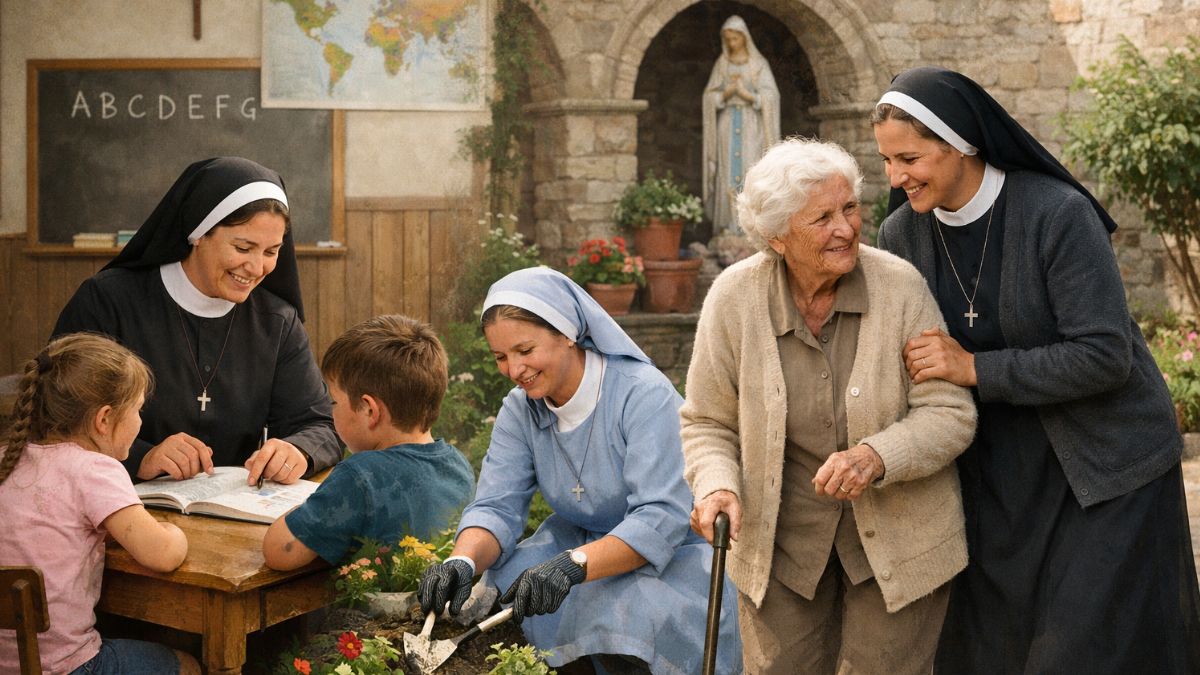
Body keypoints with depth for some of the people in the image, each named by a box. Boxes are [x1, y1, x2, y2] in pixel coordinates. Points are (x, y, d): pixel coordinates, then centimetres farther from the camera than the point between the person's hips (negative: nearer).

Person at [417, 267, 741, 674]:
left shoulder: (644, 394, -23)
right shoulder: (519, 410, -3)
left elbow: (662, 519, -31)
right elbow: (496, 507, -10)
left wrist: (574, 565, -46)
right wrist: (464, 561, -33)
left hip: (673, 553, -5)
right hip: (581, 544, 6)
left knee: (629, 612, -35)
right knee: (506, 584, -22)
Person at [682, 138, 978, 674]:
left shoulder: (901, 287, -15)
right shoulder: (734, 298, -11)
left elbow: (950, 414, -13)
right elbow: (708, 423, -2)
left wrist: (876, 457, -30)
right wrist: (717, 486, -21)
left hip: (896, 537, -1)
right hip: (781, 535, 1)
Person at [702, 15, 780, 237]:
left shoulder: (759, 64, 3)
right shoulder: (721, 64, 10)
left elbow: (770, 96, -4)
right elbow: (710, 96, 5)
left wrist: (747, 94, -16)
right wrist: (727, 92, -14)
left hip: (751, 124, -2)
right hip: (727, 123, 2)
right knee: (728, 170, -4)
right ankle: (728, 223, -3)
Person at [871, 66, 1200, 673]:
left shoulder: (1058, 214, -19)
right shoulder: (900, 235, -3)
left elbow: (1105, 356, -22)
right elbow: (904, 357, 7)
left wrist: (974, 369, -23)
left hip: (1104, 467, -4)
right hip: (998, 476, 5)